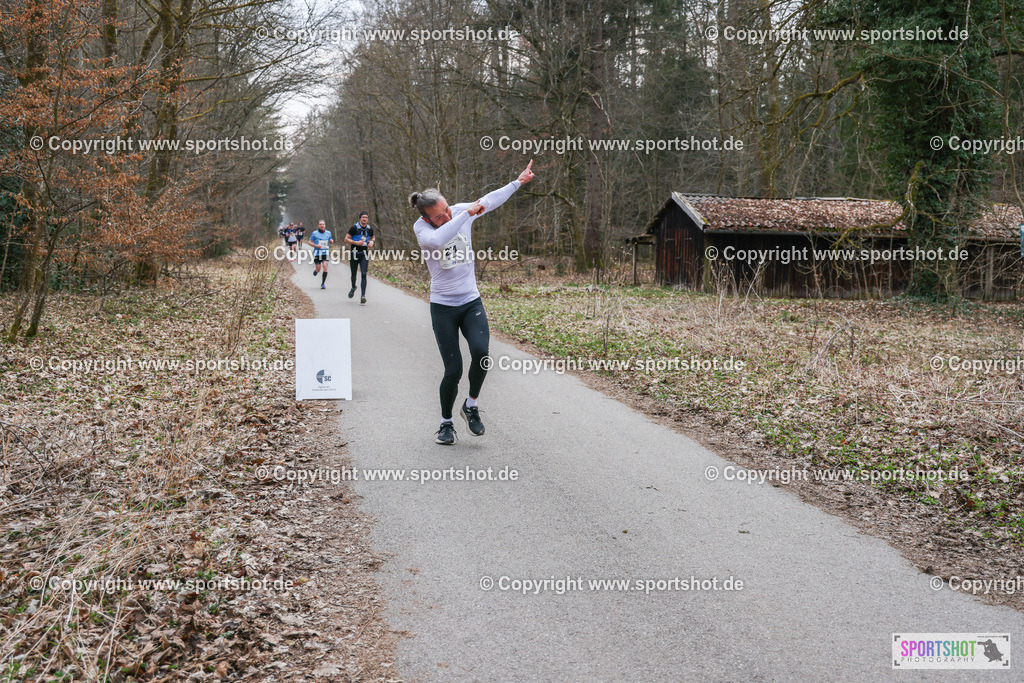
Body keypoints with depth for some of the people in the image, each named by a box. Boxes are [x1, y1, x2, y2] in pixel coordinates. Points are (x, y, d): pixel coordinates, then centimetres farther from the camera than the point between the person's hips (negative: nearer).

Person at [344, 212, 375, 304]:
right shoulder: (354, 227, -8)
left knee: (364, 274, -12)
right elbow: (346, 239, -7)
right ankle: (353, 288, 41)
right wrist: (356, 242, -20)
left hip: (364, 254, 2)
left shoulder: (370, 229, 5)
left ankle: (363, 296, -16)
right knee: (354, 274, 9)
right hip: (355, 253, -2)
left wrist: (371, 242, 3)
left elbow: (372, 237, 26)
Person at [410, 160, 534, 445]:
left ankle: (471, 406, 5)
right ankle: (446, 423, 17)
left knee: (481, 352, -21)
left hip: (471, 302, 3)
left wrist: (519, 181, 24)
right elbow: (438, 240, -36)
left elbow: (490, 200, 17)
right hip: (443, 307, -3)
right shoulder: (422, 228, -12)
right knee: (453, 370, -7)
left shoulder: (460, 211, 0)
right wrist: (467, 214, -32)